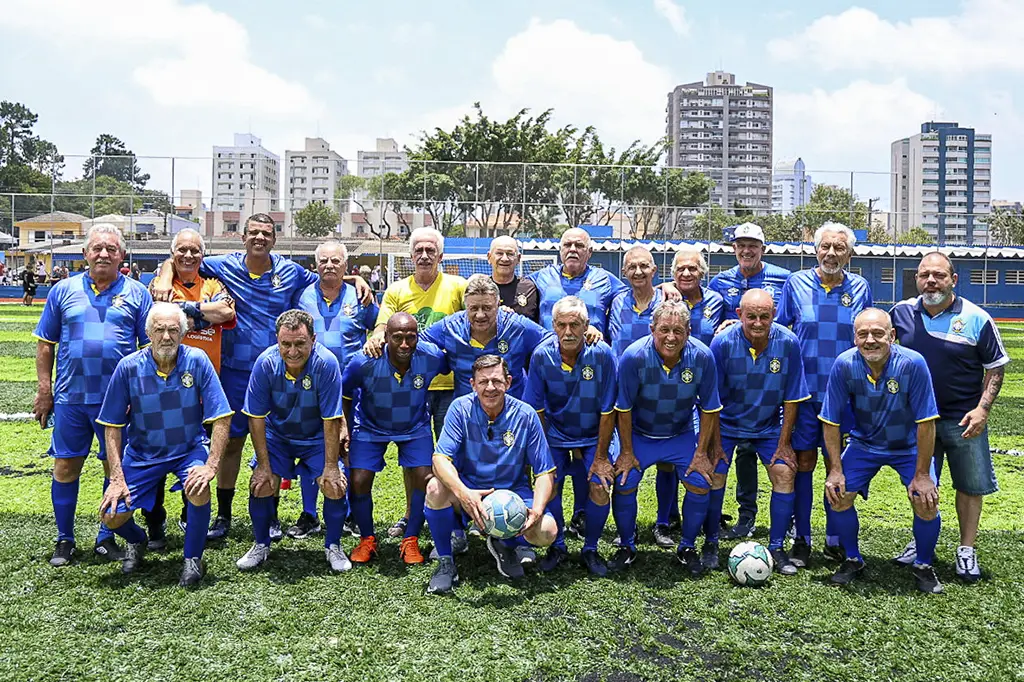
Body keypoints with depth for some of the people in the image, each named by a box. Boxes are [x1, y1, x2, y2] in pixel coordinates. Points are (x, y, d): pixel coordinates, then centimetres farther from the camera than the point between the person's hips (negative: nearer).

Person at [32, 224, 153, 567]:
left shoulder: (136, 293, 3)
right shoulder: (64, 290, 6)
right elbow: (45, 344, 9)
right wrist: (44, 391, 4)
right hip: (70, 397, 1)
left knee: (116, 468, 6)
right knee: (65, 468, 7)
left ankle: (106, 538, 22)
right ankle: (64, 540, 22)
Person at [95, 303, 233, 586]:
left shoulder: (197, 361, -16)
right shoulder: (129, 367, -13)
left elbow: (221, 418, -15)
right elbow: (112, 426, -6)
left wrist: (211, 466, -24)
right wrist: (116, 478, -11)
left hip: (189, 448, -2)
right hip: (142, 453, 2)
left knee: (199, 490, -30)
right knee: (112, 516, -8)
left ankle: (193, 558, -3)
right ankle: (136, 541, 31)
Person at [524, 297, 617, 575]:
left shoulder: (602, 354, -22)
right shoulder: (542, 355, -17)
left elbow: (607, 412, -15)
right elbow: (536, 409, -6)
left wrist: (601, 456, -13)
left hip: (594, 435, -1)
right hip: (555, 434, 1)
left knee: (600, 487, -14)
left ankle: (590, 549, 10)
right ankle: (558, 547, 12)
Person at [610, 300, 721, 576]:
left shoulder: (702, 357, -21)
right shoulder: (634, 356, -26)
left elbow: (709, 409, -8)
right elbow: (624, 409, -15)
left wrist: (701, 453, -8)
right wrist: (627, 452, -11)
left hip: (681, 434, 2)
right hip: (638, 434, -1)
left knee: (700, 485, -10)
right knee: (624, 484, -14)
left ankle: (687, 548, 15)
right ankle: (627, 547, 12)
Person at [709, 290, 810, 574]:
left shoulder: (788, 343, -17)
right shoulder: (722, 342, -21)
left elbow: (792, 397, -8)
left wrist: (784, 442, -6)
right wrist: (715, 442, -11)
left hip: (769, 425, 2)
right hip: (726, 423, -1)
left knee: (785, 472, -10)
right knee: (714, 474, -12)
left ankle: (776, 547, 6)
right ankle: (710, 543, 8)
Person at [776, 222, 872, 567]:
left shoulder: (860, 288, 5)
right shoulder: (796, 283, 1)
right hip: (803, 392, -1)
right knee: (803, 462, 3)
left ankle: (835, 539, 21)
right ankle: (801, 539, 14)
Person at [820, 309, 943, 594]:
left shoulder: (913, 363, -28)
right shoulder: (844, 365, -23)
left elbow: (926, 423, -21)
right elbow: (831, 421, -13)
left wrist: (921, 474, -18)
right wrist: (835, 469, -13)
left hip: (909, 446, -1)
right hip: (864, 443, 2)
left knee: (926, 503, -16)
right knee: (837, 495, -11)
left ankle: (923, 565, 13)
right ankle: (853, 560, 15)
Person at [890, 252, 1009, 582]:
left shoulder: (976, 318, -9)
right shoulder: (901, 313, -3)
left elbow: (995, 367, -3)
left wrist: (982, 409, -13)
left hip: (964, 419, -2)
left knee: (970, 486, 8)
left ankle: (967, 550, 22)